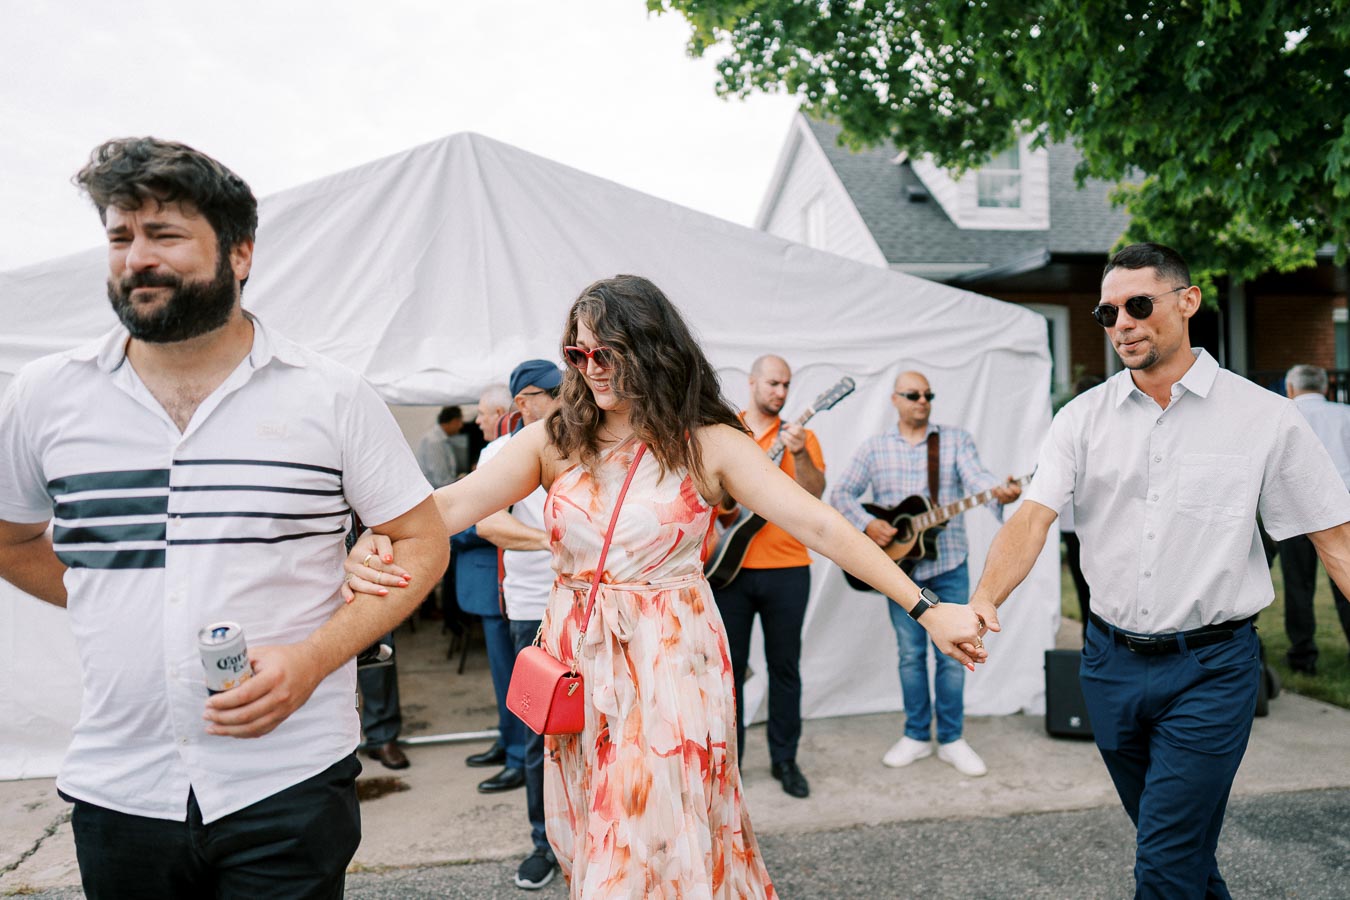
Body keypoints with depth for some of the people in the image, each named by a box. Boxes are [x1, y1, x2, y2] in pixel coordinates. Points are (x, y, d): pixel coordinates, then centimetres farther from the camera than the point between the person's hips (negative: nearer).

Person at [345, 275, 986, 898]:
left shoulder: (708, 444, -7)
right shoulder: (554, 440, 0)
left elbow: (820, 526, -11)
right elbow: (456, 502, -13)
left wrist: (926, 608, -16)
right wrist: (375, 542, -33)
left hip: (671, 664, -3)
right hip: (578, 667, 4)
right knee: (592, 848, 18)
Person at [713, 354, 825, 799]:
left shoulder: (799, 435, 5)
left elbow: (815, 493, -8)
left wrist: (799, 453, -23)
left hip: (787, 568, 0)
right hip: (729, 566, 0)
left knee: (785, 665, 9)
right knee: (730, 665, 7)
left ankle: (785, 758, 22)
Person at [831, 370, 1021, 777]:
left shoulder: (956, 439, 3)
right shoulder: (874, 448, 5)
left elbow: (975, 476, -15)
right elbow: (841, 494, 4)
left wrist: (999, 491, -37)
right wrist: (867, 524, -13)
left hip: (949, 564, 0)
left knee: (951, 654, 4)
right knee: (910, 654, 9)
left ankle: (951, 739, 18)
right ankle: (917, 736, 23)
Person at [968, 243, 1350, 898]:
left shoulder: (1263, 417, -5)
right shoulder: (1083, 418, 1)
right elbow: (1034, 515, -9)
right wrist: (985, 597, -25)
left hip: (1211, 670, -3)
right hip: (1111, 663, 4)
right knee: (1182, 847, 22)